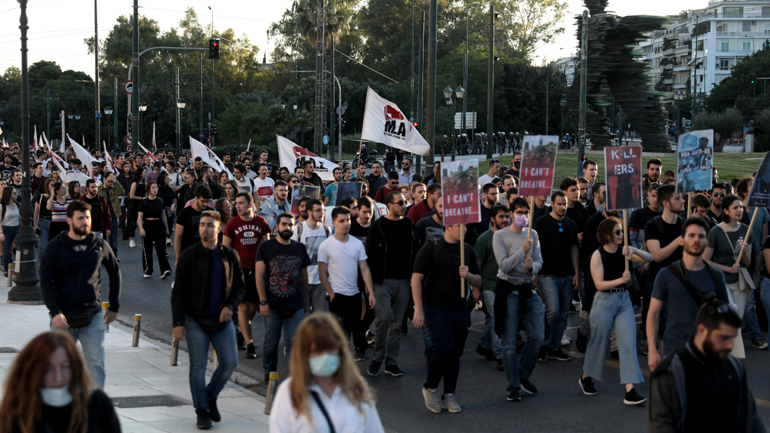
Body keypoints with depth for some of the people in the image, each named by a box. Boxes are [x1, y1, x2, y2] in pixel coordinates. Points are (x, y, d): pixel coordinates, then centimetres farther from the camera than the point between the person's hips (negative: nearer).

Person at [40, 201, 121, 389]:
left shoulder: (99, 245, 4)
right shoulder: (55, 247, -2)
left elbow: (115, 273, 18)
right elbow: (45, 282, -6)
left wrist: (114, 307, 14)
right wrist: (55, 312, -18)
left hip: (93, 317, 1)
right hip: (63, 317, -1)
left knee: (97, 364, -6)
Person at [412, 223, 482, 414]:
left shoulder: (467, 250, 10)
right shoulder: (431, 248, -5)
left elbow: (478, 282, 14)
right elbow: (416, 278, -9)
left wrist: (468, 275, -10)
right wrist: (419, 309, -14)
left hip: (460, 310, 5)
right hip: (437, 310, -5)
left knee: (455, 353, 7)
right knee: (444, 349, -16)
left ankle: (449, 396, 19)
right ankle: (429, 388, 7)